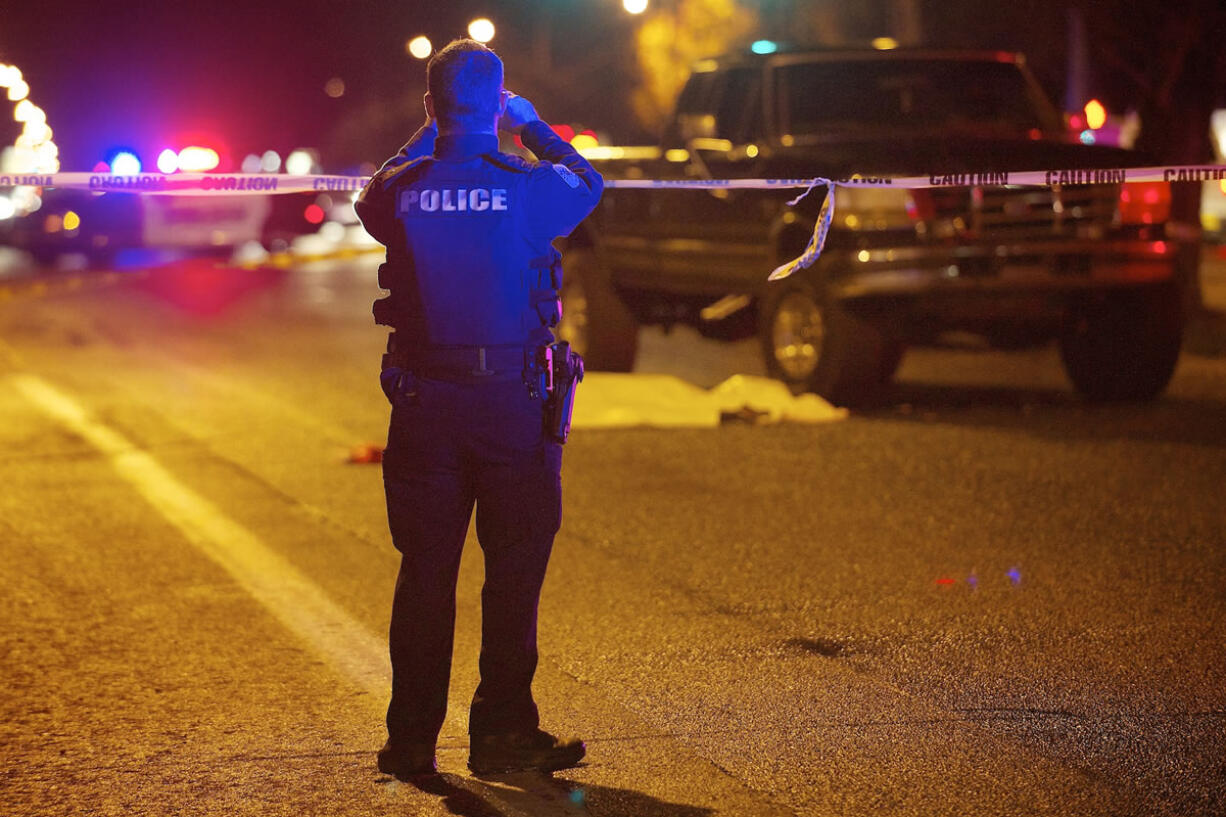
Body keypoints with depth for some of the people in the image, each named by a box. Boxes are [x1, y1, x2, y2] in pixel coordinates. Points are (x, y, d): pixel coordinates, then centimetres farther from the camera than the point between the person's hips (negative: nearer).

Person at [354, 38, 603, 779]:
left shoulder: (401, 193, -4)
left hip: (423, 405, 2)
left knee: (425, 572, 10)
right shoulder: (527, 189, -9)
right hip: (513, 404, -2)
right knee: (515, 570, 7)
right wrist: (532, 127, 26)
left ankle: (412, 740, 14)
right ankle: (502, 732, 10)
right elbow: (589, 182, 14)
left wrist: (427, 137, 28)